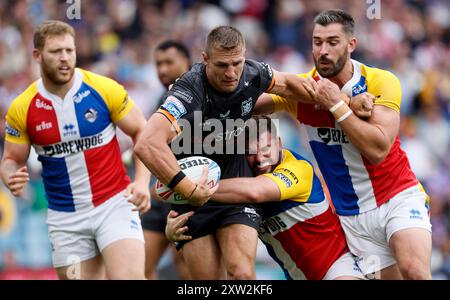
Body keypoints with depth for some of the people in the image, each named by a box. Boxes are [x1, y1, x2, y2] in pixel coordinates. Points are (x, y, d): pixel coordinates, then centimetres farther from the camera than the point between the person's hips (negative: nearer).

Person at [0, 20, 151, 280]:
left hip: (115, 203, -2)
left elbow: (141, 132, 2)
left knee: (130, 276, -22)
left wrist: (142, 182, -11)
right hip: (65, 217, 2)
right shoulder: (22, 108, -4)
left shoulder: (104, 89, -7)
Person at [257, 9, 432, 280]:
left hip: (399, 197, -2)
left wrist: (336, 105, -21)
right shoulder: (302, 88, -2)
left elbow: (377, 150, -20)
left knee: (413, 270, -27)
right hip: (353, 215, 3)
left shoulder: (382, 82, -10)